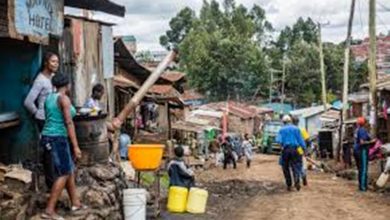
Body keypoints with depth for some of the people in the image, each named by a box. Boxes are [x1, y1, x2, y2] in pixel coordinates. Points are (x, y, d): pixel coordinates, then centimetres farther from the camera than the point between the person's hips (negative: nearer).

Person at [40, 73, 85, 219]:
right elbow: (69, 123, -18)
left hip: (48, 136, 9)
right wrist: (75, 146, -19)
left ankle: (75, 202, 25)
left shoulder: (49, 98, 13)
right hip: (58, 138, -9)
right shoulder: (64, 98, -12)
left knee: (69, 170, 17)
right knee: (63, 174, -5)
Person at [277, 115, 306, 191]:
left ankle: (289, 185, 11)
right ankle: (297, 181, -27)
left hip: (285, 150, 0)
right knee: (295, 167, -1)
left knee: (286, 168, 12)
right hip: (295, 150, 0)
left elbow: (278, 140, -7)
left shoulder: (282, 130, 9)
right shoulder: (296, 129, 8)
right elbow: (300, 140, 2)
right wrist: (305, 149, 4)